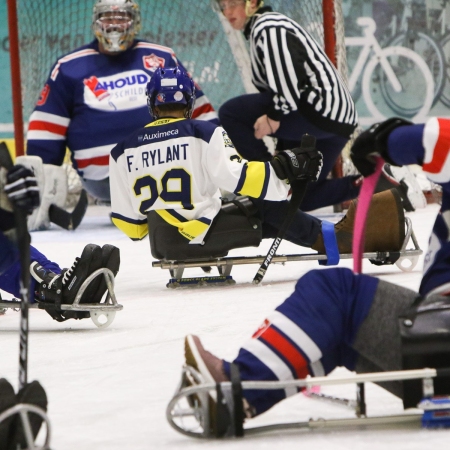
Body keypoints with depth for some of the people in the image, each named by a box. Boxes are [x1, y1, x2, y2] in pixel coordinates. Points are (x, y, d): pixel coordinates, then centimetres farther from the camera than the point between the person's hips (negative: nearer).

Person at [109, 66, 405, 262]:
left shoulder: (123, 151, 2)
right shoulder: (204, 134, -8)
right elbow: (235, 177, -18)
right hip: (206, 236, -5)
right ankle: (338, 238, -5)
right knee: (268, 211, 8)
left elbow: (126, 219, 5)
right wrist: (284, 170, -7)